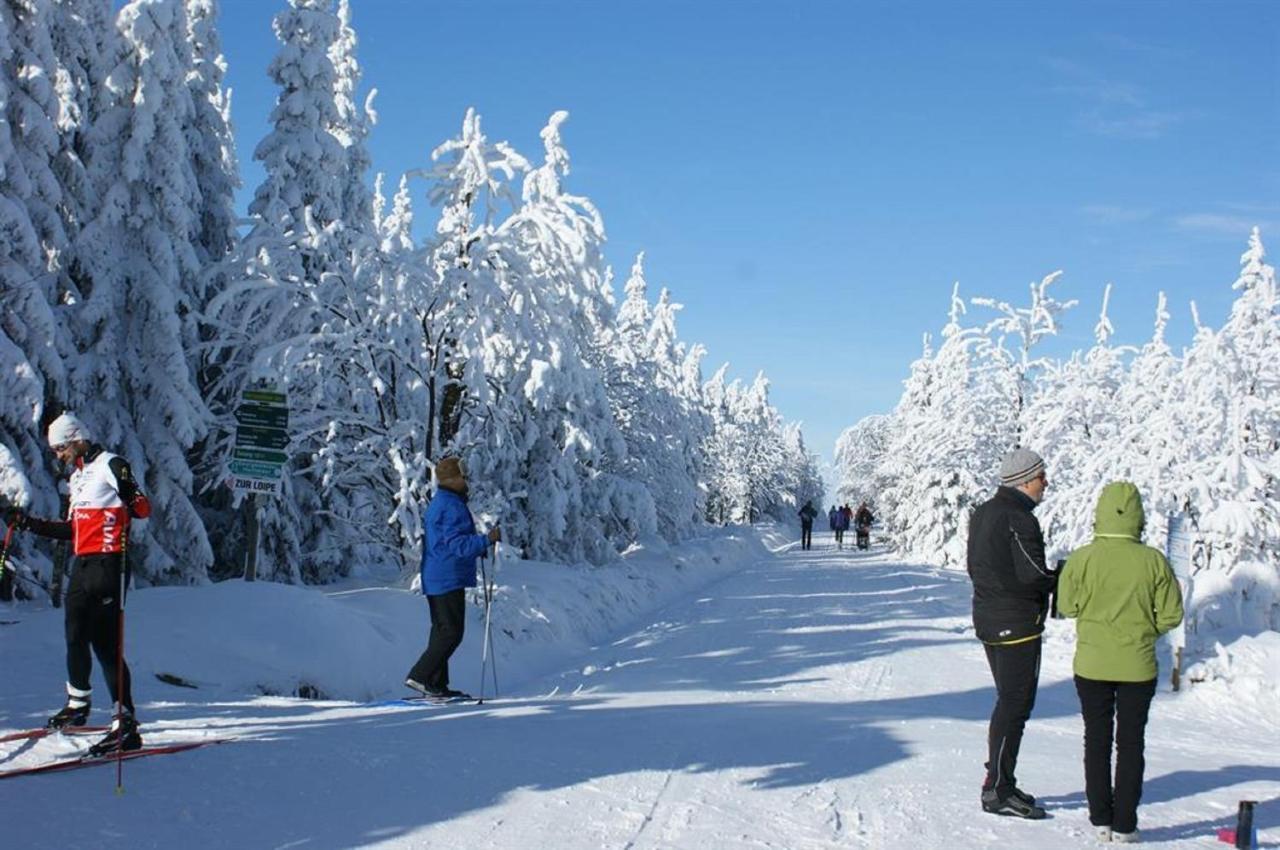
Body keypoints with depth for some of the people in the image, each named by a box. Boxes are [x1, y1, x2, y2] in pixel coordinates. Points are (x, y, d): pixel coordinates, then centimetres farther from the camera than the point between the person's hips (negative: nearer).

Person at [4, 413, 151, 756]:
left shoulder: (111, 465, -6)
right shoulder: (77, 476, 21)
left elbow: (142, 509, -14)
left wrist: (131, 497, -35)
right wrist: (29, 524, 25)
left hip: (108, 564, -9)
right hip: (82, 566, 9)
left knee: (106, 643, -13)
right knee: (76, 638, 14)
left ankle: (126, 723, -13)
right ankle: (77, 705, 33)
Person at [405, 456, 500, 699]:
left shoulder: (437, 504, 17)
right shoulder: (451, 507, -16)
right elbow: (458, 544, -23)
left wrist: (479, 547, 24)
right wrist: (486, 540, -27)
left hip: (435, 579, 11)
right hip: (448, 579, -11)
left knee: (443, 631, 13)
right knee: (451, 633, -8)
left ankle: (437, 685, 15)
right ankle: (420, 676, -10)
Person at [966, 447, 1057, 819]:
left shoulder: (983, 513, 11)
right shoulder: (1019, 519, -19)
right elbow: (1033, 575, -24)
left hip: (988, 617, 10)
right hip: (1017, 623, -10)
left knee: (1009, 701, 17)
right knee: (1016, 705, -4)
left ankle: (1000, 781, 22)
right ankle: (997, 790, -1)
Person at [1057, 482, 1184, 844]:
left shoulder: (1081, 559, -12)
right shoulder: (1153, 561, -12)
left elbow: (1066, 606, -2)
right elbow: (1171, 615, -5)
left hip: (1091, 664, 0)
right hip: (1138, 666, 0)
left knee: (1097, 741, 13)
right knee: (1131, 743, 10)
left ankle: (1101, 819, 16)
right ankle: (1124, 825, 11)